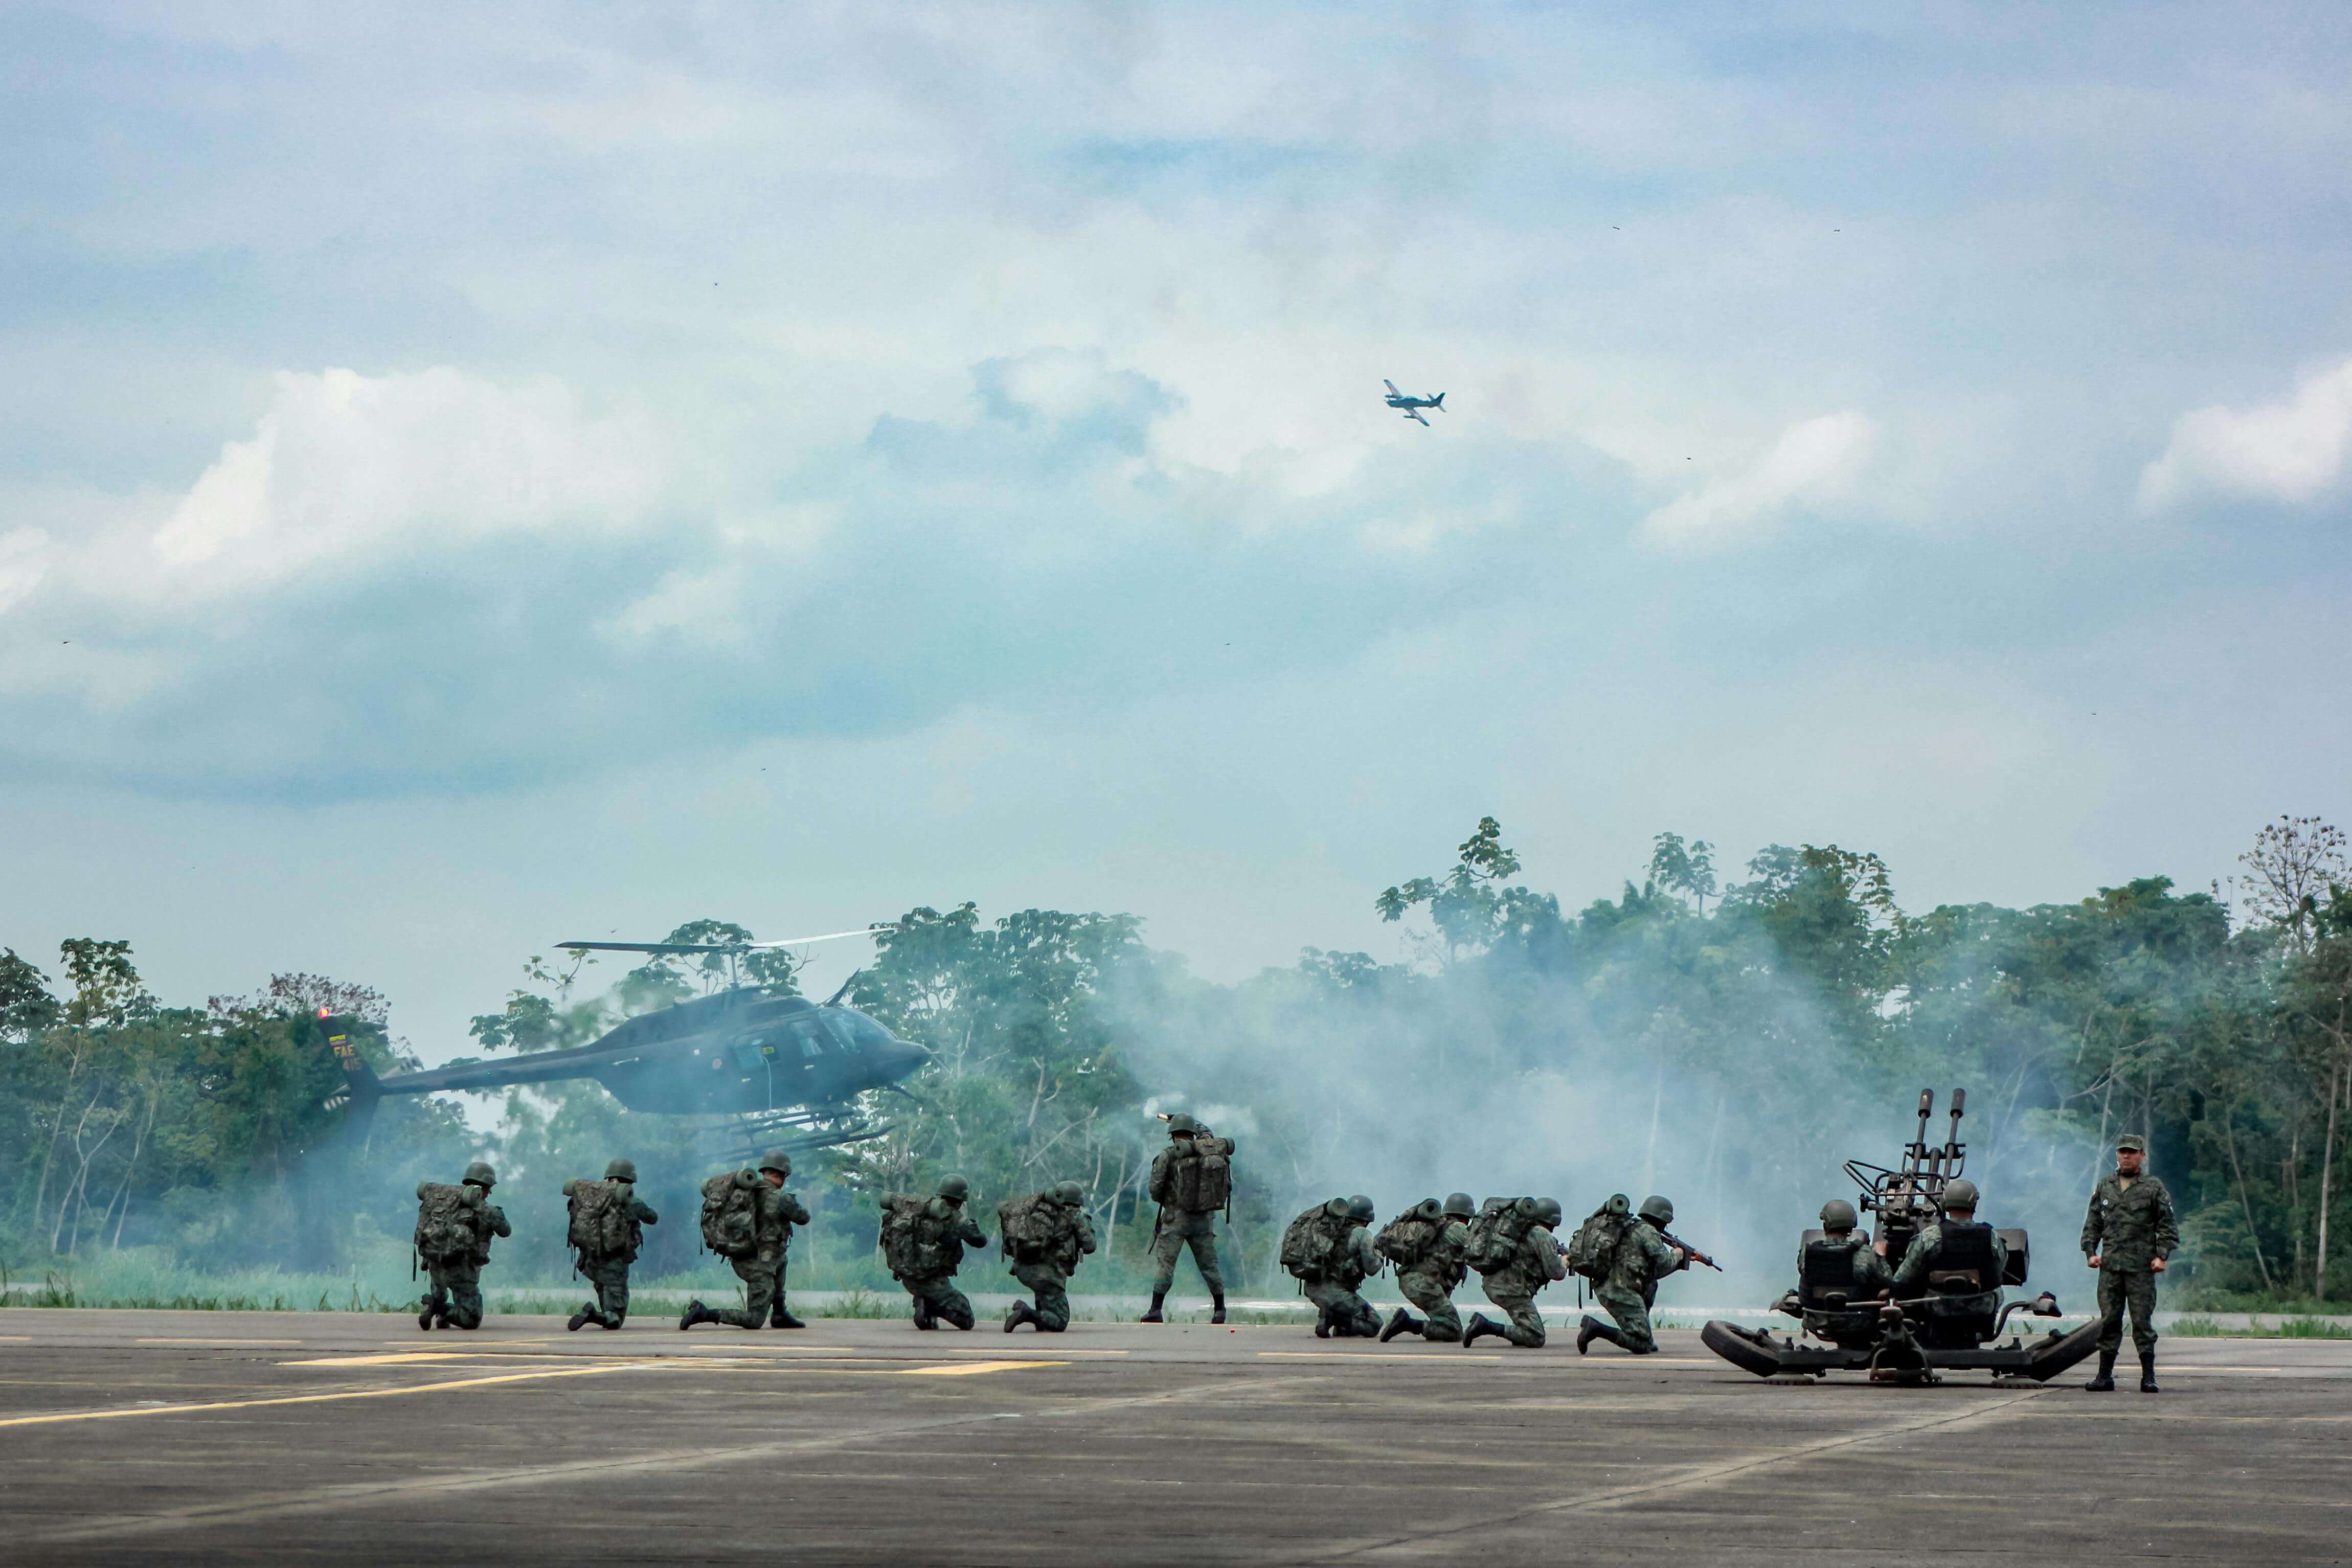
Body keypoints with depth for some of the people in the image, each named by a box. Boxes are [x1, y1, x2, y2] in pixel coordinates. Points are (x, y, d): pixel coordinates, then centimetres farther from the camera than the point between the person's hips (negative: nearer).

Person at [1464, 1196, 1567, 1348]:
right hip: (1511, 1289, -9)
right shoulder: (1544, 1236, -6)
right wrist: (1564, 1263, 14)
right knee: (1536, 1339, -10)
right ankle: (1487, 1327, -19)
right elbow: (1555, 1272, -9)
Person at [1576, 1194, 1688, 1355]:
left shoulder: (1630, 1228, 21)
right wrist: (1676, 1255, 14)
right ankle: (1596, 1329, -20)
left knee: (1651, 1287, 34)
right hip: (1622, 1294, -9)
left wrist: (1685, 1258, 33)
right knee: (1644, 1347, -7)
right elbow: (1664, 1266, -7)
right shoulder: (1648, 1232, -6)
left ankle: (1645, 1336, 24)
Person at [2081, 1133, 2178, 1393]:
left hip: (2142, 1267, -3)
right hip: (2110, 1266, 3)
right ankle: (2105, 1376, 8)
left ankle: (2148, 1376, 1)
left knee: (2143, 1321, -4)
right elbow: (2092, 1223, 17)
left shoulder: (2154, 1188, 4)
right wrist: (2090, 1252, 6)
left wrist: (2162, 1255, -7)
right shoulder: (2104, 1186, 14)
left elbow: (2168, 1226, 4)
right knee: (2108, 1321, 4)